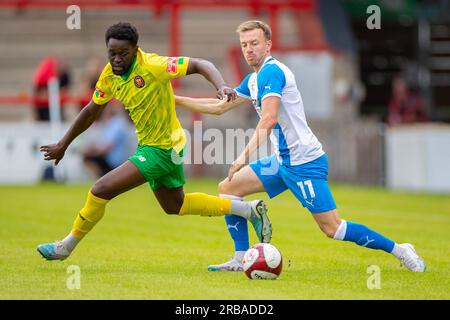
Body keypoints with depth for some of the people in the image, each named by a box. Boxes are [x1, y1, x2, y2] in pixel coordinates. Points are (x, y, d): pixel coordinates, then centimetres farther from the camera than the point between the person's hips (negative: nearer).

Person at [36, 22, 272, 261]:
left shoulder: (151, 66, -25)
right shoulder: (109, 75, -3)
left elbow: (200, 65, -25)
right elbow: (91, 112, 12)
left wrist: (221, 87, -43)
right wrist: (63, 144, 18)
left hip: (162, 149, -9)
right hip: (148, 145, 9)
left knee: (101, 190, -13)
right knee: (175, 206, 25)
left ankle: (66, 247, 7)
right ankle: (249, 209, 33)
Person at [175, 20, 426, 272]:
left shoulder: (271, 71, -15)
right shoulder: (254, 79, 15)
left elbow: (269, 118, -27)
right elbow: (219, 107, 24)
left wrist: (245, 155, -33)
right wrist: (176, 100, 21)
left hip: (304, 162, -10)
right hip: (283, 161, 10)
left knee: (332, 228, -11)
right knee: (228, 188, 7)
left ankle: (398, 250, 1)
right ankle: (241, 259, 7)